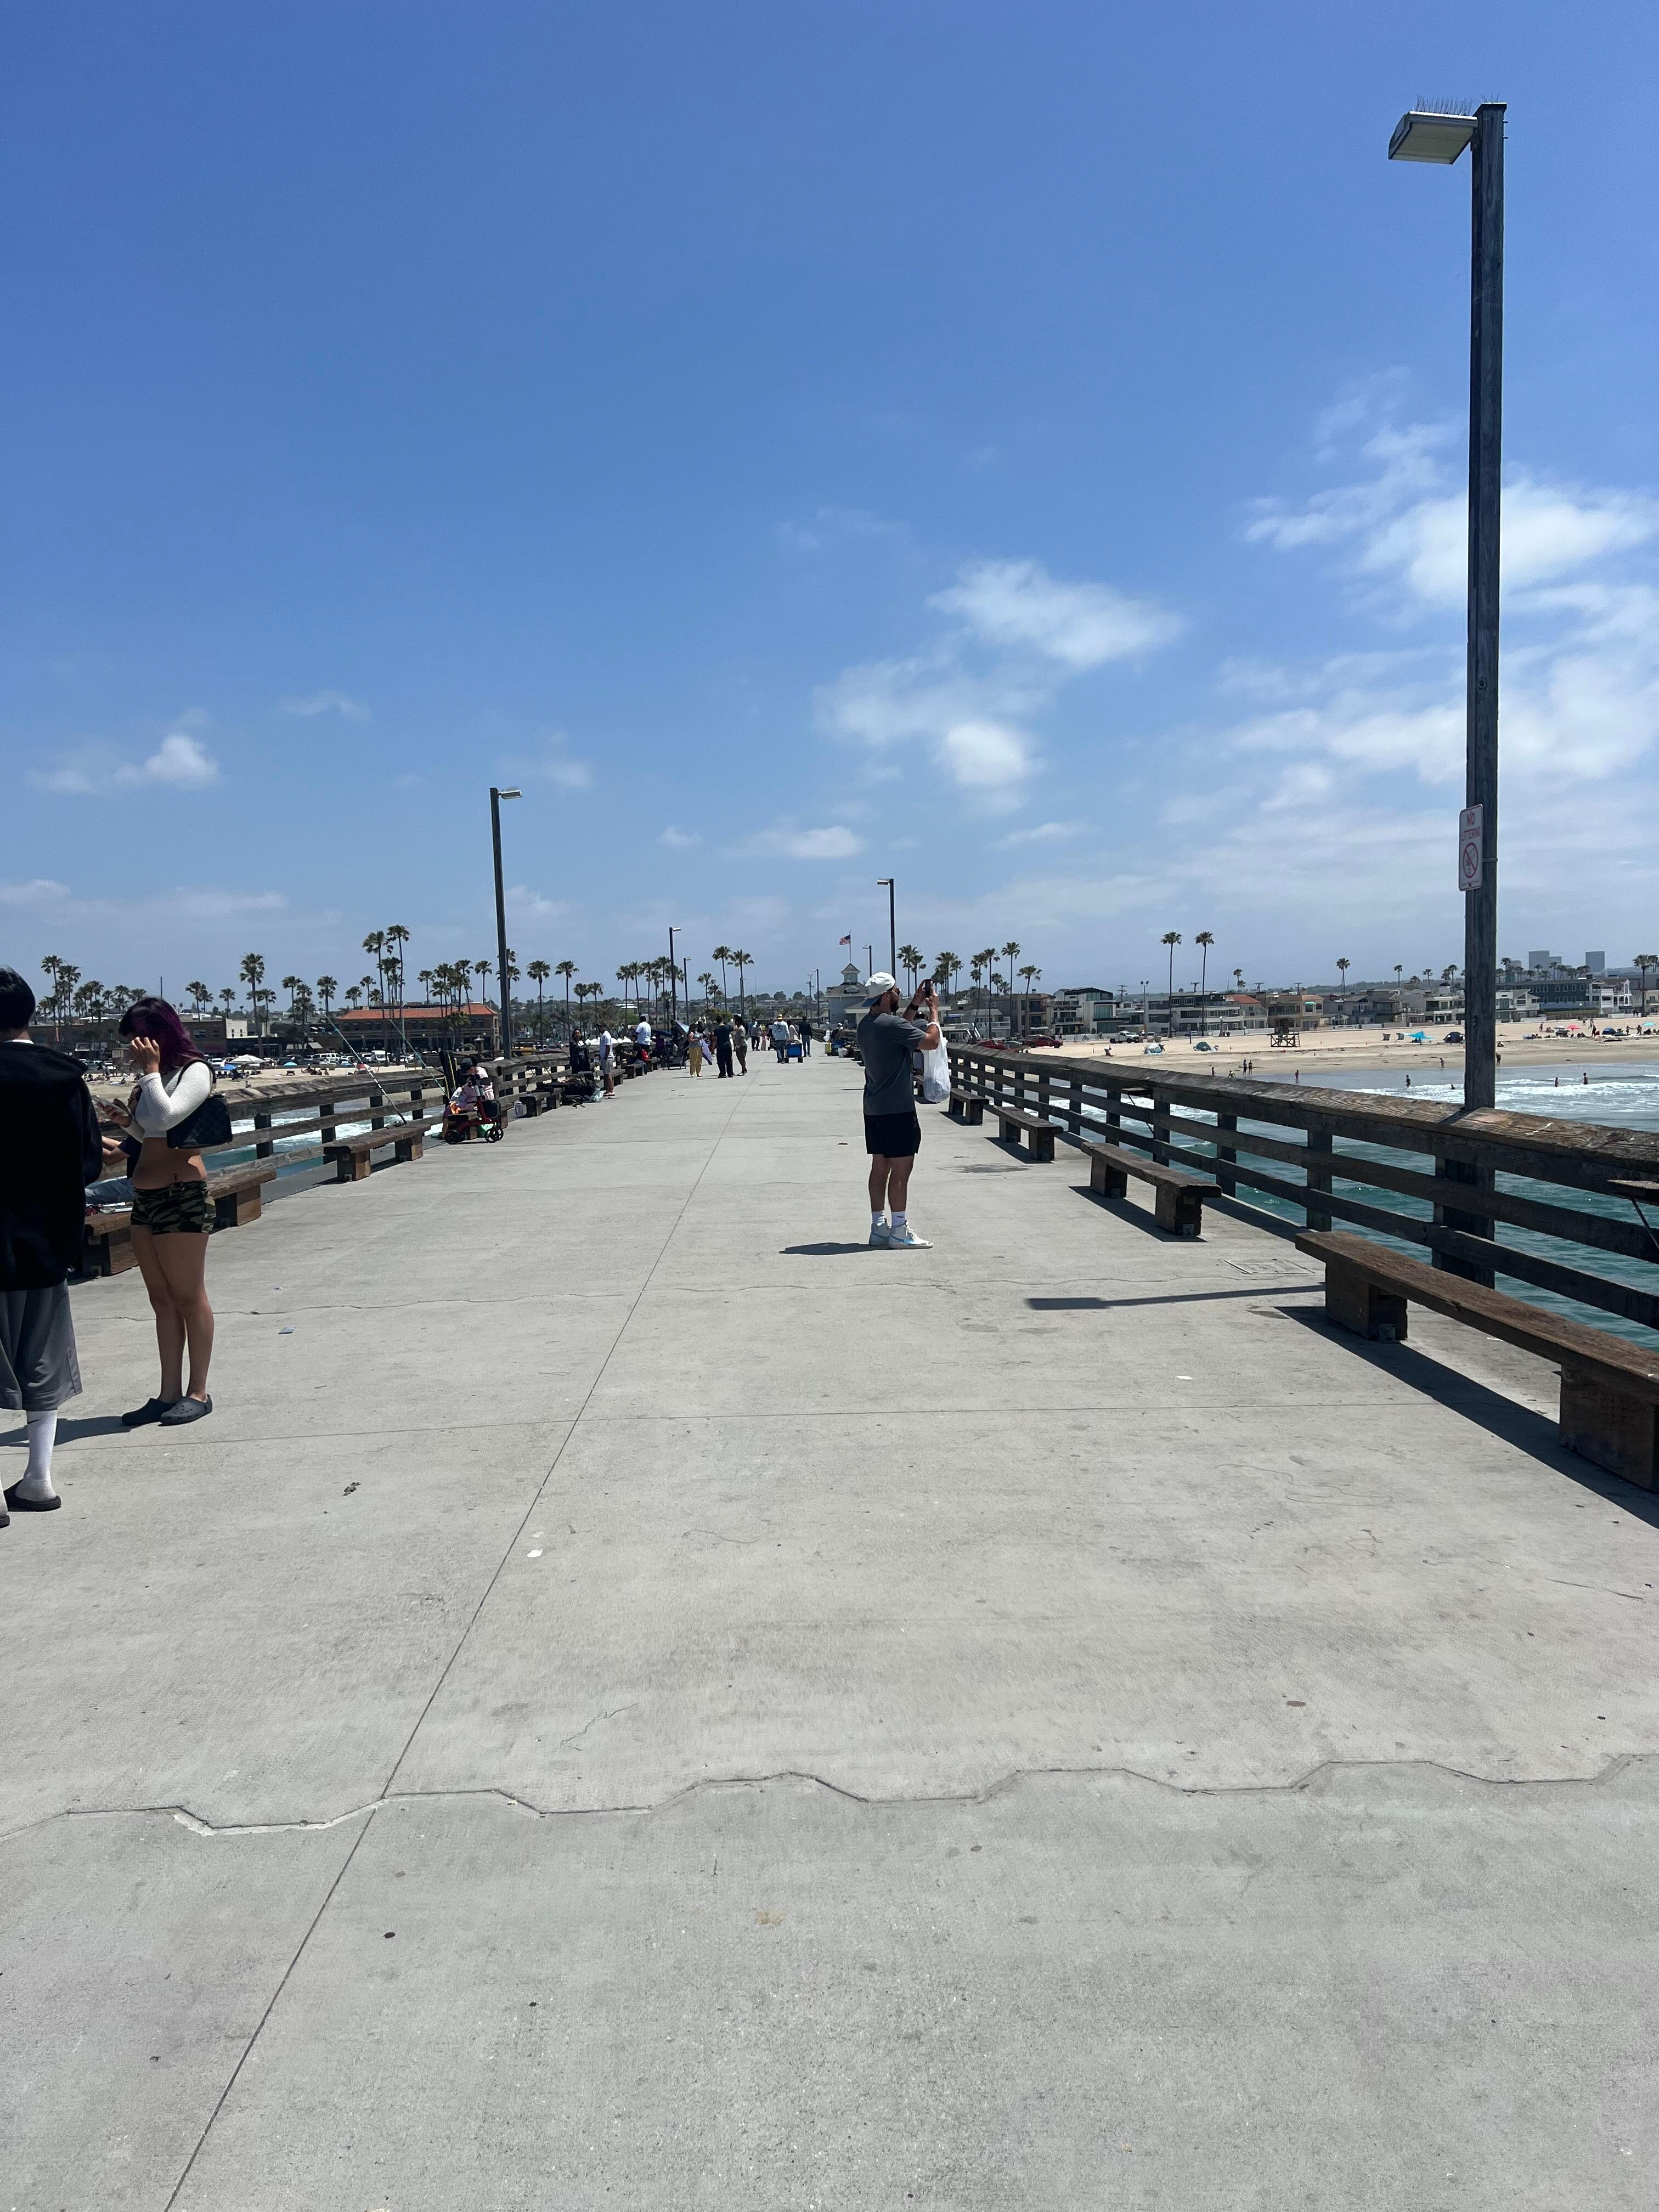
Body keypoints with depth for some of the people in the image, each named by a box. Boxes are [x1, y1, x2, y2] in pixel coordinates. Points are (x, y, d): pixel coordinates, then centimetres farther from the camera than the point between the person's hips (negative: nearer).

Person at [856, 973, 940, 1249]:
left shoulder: (866, 1025, 11)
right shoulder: (891, 1024, -18)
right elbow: (931, 1041, -16)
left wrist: (915, 1005, 24)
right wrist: (933, 1010, -2)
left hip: (874, 1108, 9)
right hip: (897, 1109, -9)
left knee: (880, 1166, 12)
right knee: (901, 1169, -5)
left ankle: (878, 1228, 16)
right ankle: (899, 1231, -3)